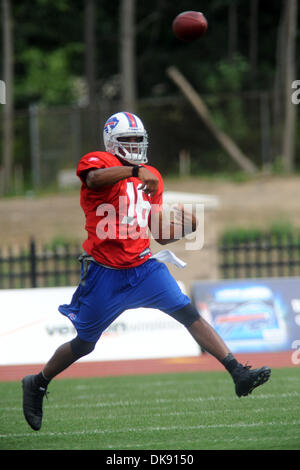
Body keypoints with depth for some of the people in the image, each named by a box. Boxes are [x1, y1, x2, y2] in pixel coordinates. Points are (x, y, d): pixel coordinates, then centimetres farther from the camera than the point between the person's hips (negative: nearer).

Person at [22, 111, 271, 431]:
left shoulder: (151, 179, 13)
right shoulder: (99, 162, -6)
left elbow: (161, 235, 15)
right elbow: (94, 178, -34)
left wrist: (183, 227, -5)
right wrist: (135, 171, -43)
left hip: (143, 268, 4)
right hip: (106, 272, -4)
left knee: (190, 315, -12)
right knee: (84, 344, 9)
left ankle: (239, 374, -17)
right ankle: (36, 385, 32)